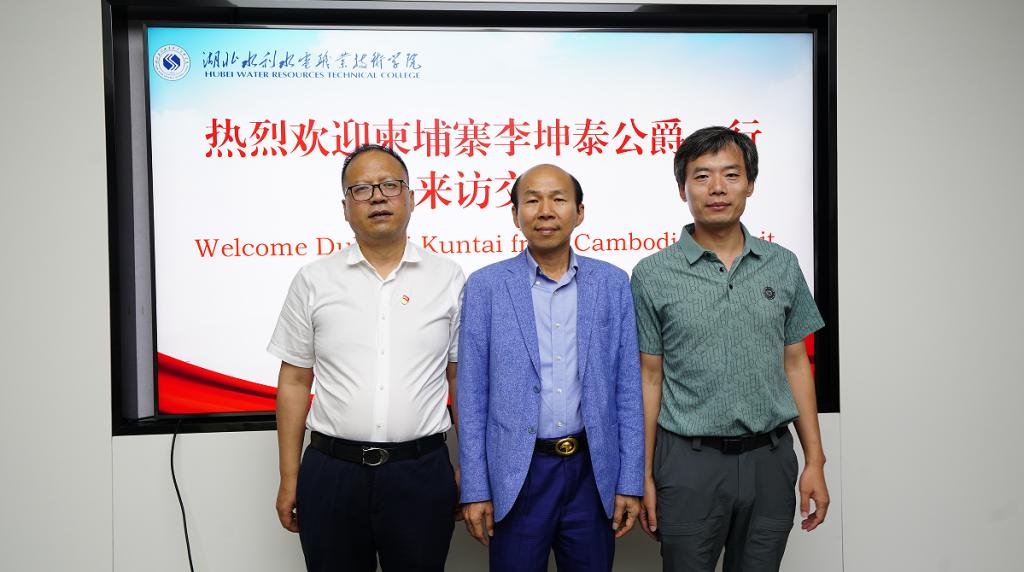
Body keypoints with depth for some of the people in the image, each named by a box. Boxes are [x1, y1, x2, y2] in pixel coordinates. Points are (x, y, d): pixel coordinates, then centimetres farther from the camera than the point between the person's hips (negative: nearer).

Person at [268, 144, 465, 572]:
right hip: (331, 472, 1)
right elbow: (294, 383, 6)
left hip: (421, 473, 0)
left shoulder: (448, 279, 2)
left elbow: (462, 381, 6)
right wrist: (289, 480, 4)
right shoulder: (314, 280, 3)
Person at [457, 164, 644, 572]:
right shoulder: (485, 286, -2)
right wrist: (475, 489, -4)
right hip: (516, 476, -1)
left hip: (593, 472, 2)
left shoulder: (613, 284, 2)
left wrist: (630, 483, 0)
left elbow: (627, 390, 3)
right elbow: (472, 396, -2)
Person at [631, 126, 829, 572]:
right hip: (689, 463, -2)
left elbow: (795, 365, 8)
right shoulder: (653, 275, -4)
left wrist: (815, 461, 5)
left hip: (770, 459, 3)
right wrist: (644, 475, -2)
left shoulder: (782, 266, 4)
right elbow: (650, 378, -1)